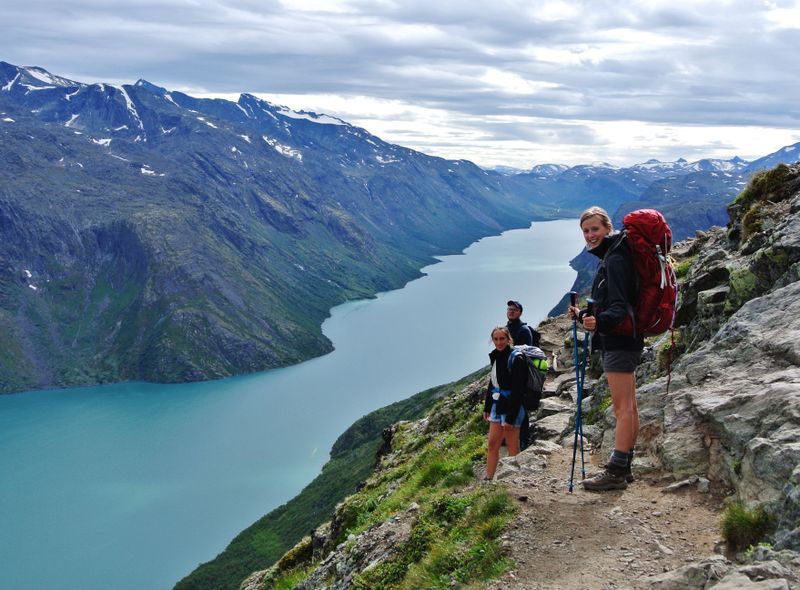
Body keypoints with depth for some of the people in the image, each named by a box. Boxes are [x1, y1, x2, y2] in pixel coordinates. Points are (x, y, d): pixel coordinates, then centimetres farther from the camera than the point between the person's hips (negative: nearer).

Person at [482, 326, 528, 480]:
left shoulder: (515, 359, -16)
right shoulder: (496, 357, 10)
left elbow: (517, 391, -19)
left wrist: (510, 417, -21)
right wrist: (487, 408, 15)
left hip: (511, 408, -8)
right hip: (497, 406, 8)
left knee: (512, 447, -1)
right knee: (492, 444, 10)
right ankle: (488, 479, 16)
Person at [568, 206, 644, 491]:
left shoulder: (615, 259, -14)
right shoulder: (610, 257, 18)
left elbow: (620, 306, -24)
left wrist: (600, 321, -40)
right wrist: (584, 315, 25)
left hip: (619, 340, -11)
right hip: (622, 341, 11)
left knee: (623, 408, -8)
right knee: (628, 408, 13)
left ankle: (615, 472, -6)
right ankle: (624, 467, 21)